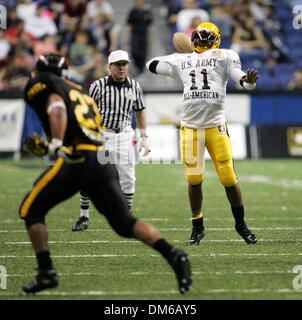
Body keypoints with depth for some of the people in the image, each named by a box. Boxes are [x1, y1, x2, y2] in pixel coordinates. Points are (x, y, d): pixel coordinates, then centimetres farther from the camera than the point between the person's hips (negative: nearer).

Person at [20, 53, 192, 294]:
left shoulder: (43, 85, 10)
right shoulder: (81, 92, 31)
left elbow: (57, 109, -12)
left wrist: (56, 144, -23)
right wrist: (45, 148, 36)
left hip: (77, 160, -6)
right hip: (104, 161, 6)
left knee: (31, 210, 10)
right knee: (125, 222, 5)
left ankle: (46, 272, 3)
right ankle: (173, 255, -16)